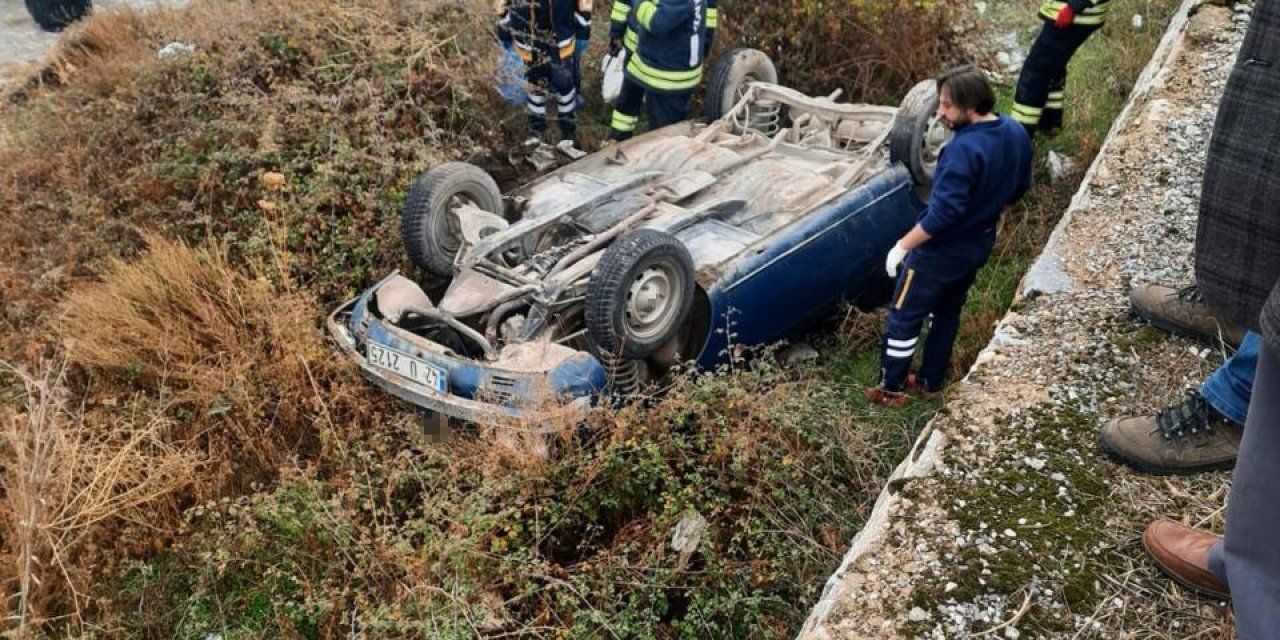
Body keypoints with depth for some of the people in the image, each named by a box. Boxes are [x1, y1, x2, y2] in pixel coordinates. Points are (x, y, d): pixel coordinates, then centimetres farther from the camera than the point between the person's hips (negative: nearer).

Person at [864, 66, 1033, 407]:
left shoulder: (964, 149, -32)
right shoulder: (1016, 133, -5)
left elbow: (944, 212, -32)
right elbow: (1020, 187, 9)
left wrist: (902, 246, -23)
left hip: (942, 251, -8)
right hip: (978, 245, 9)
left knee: (904, 316, 9)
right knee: (948, 312, 24)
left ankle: (892, 389, 22)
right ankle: (931, 381, 38)